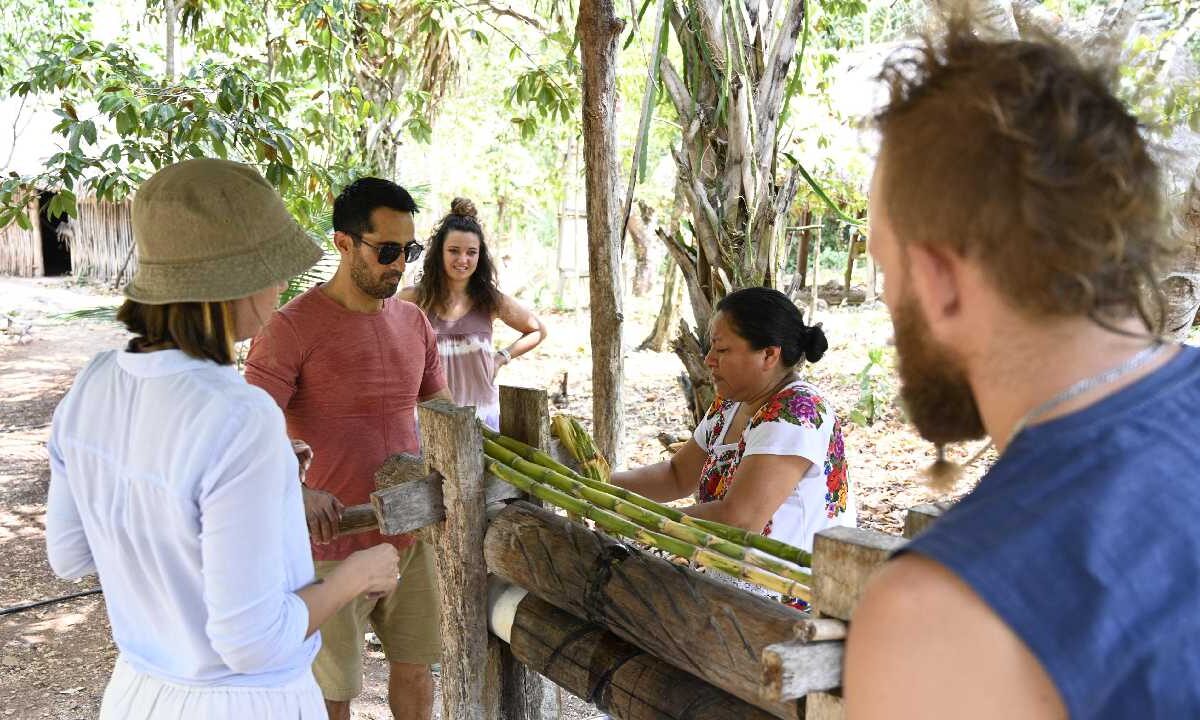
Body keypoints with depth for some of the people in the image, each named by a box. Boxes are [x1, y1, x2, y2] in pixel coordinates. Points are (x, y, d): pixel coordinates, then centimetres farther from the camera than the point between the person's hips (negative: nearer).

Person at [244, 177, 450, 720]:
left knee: (415, 667, 19)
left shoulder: (414, 322, 5)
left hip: (411, 533, 5)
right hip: (333, 541, -5)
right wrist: (294, 492, -39)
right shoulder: (292, 328, -15)